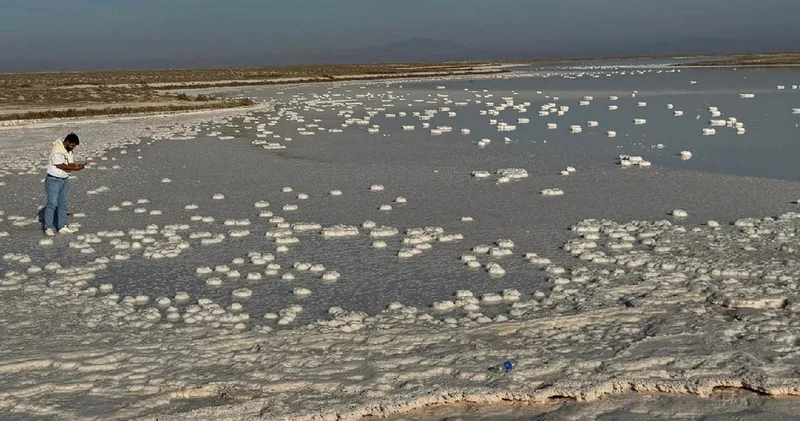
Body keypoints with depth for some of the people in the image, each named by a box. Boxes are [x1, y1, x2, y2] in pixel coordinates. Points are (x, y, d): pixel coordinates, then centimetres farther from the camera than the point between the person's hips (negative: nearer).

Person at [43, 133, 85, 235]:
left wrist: (77, 165, -13)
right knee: (52, 203, -5)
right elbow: (60, 166, -23)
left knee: (63, 204, 8)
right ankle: (48, 228, 0)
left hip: (64, 180, 8)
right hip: (53, 180, -8)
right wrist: (74, 168, -23)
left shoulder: (68, 150, 8)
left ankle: (62, 227, 11)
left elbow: (70, 163, 8)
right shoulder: (57, 150, -20)